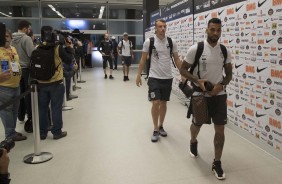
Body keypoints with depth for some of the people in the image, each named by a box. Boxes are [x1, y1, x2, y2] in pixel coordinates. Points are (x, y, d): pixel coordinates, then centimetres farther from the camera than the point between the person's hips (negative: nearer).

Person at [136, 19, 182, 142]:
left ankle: (161, 126, 29)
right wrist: (138, 75, -2)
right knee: (156, 103, -8)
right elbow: (143, 59, 1)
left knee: (163, 103, 12)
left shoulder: (172, 42, 1)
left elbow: (177, 59, 7)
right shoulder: (149, 41, -5)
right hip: (154, 77, -3)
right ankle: (155, 129, 8)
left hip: (167, 78, 3)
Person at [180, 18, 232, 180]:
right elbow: (183, 69, -6)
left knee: (220, 130, 0)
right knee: (197, 124, 16)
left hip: (219, 95, 2)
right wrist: (198, 81, -22)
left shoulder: (225, 51, 0)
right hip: (200, 95, -2)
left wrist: (221, 85, -13)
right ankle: (193, 142, 51)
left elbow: (229, 74, 8)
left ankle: (217, 163, 16)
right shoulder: (196, 49, -11)